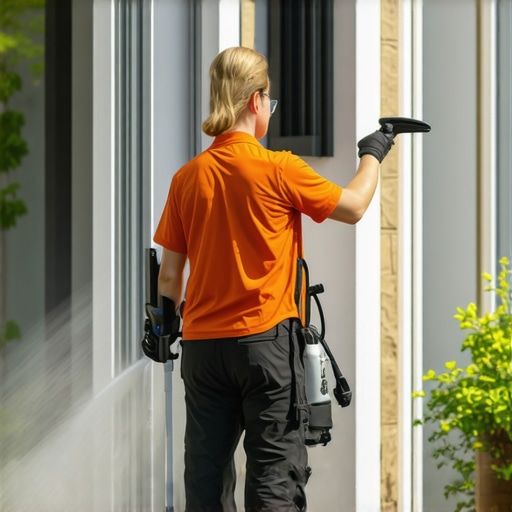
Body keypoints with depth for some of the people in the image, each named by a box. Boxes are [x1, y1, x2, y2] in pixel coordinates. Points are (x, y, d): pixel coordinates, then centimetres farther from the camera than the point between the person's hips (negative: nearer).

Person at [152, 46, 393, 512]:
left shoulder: (188, 177, 4)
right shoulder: (279, 169, -8)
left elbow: (170, 272, 7)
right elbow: (353, 207, 3)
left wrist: (165, 318, 25)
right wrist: (372, 155, 19)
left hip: (201, 344, 4)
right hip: (265, 339, -4)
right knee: (275, 471, -2)